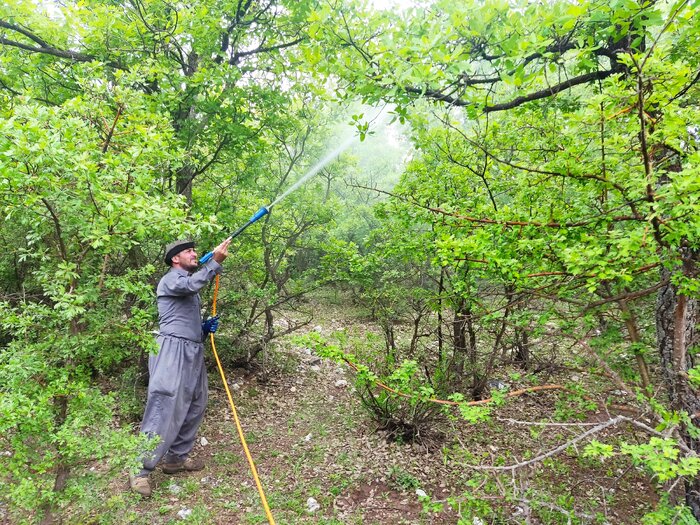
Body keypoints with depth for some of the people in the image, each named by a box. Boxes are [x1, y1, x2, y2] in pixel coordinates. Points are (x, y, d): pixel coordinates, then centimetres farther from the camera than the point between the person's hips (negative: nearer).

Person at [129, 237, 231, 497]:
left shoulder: (190, 288, 25)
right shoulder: (171, 279, -2)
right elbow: (193, 284, -27)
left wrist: (206, 328, 10)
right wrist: (215, 262, -32)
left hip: (193, 353, 9)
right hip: (173, 349, -9)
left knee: (194, 406, 10)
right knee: (164, 408, -11)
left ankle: (176, 457, 22)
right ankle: (140, 470, -3)